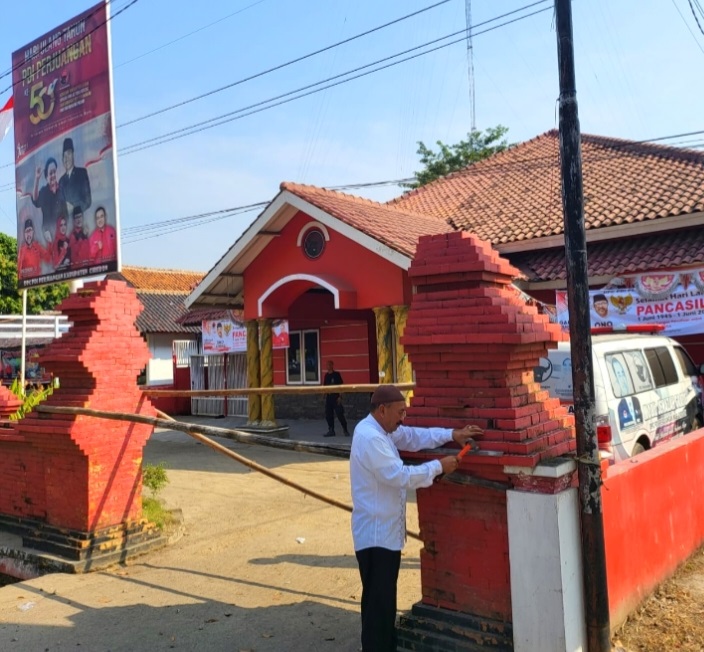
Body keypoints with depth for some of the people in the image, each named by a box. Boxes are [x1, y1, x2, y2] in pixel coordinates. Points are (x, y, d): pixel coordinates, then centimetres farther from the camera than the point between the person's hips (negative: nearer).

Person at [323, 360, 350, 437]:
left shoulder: (336, 374, -5)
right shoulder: (326, 375, 10)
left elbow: (341, 385, -8)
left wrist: (339, 397, -13)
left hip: (336, 397, -6)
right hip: (328, 397, 6)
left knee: (340, 414, -6)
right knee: (328, 415, 7)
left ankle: (345, 430, 4)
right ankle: (331, 431, 16)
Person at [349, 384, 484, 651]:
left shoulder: (380, 430, 8)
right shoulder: (370, 438, -24)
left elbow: (414, 436, 13)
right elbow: (400, 476, -27)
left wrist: (452, 434, 1)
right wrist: (439, 466, -17)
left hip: (384, 530, 10)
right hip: (376, 533, -10)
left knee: (384, 597, 21)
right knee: (378, 600, 0)